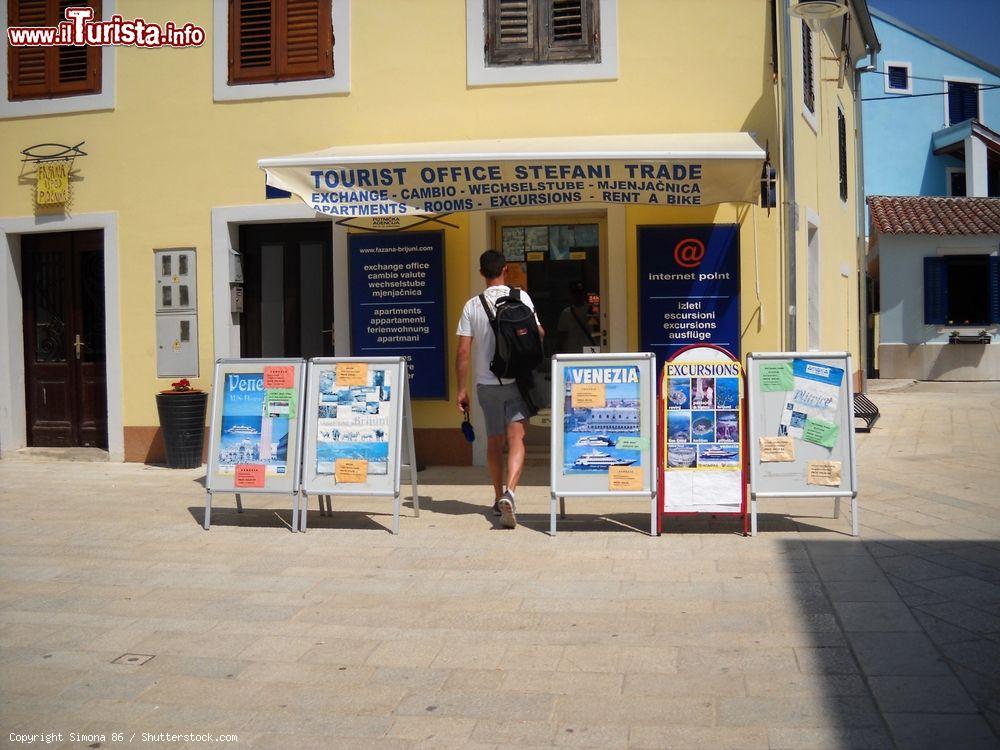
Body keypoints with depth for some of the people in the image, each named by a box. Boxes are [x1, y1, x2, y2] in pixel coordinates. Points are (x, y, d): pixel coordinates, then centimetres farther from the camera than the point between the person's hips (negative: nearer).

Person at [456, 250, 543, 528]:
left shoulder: (472, 305, 0)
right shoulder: (520, 297, -3)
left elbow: (463, 352, -4)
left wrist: (461, 390, 3)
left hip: (486, 383, 2)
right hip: (517, 380, -2)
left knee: (494, 442, 15)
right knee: (516, 440, -6)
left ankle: (499, 499, 26)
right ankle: (509, 492, -28)